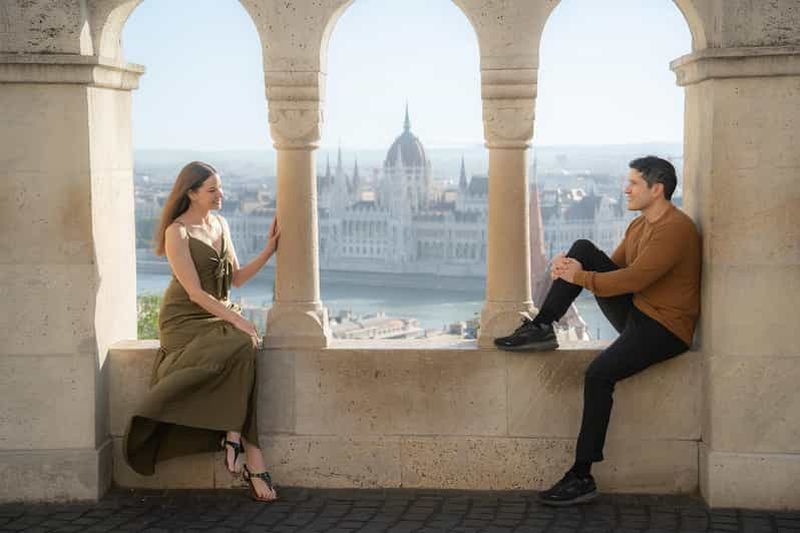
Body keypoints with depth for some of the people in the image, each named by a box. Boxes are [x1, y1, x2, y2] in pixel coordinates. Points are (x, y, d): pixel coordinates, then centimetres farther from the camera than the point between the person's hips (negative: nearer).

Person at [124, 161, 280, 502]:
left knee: (244, 348, -30)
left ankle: (233, 436, -27)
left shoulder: (220, 225, 13)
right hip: (185, 321, -6)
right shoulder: (177, 232, -9)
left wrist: (269, 249, 7)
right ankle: (253, 461, -32)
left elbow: (236, 279, 17)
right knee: (242, 348, -33)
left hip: (219, 318, 6)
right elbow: (195, 293, -15)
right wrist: (237, 320, -21)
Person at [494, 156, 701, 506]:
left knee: (599, 374, -30)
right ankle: (541, 328, -5)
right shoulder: (639, 225, 14)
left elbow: (632, 279, -24)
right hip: (634, 314, 9)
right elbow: (613, 266, 17)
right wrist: (572, 265, -3)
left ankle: (582, 477, -24)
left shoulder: (674, 229, -17)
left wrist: (579, 277, -15)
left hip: (664, 328, -9)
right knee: (583, 249, -1)